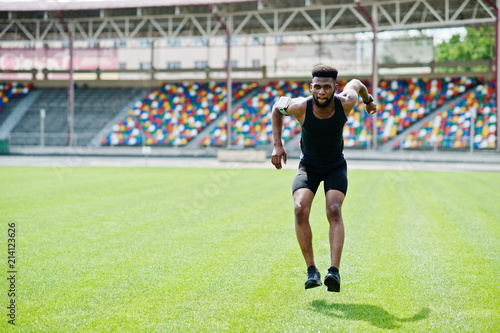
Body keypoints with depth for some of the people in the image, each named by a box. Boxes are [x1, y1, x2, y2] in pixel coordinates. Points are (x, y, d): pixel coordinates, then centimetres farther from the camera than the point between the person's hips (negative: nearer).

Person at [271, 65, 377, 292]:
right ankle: (311, 271, -17)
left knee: (334, 210, -26)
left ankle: (334, 271, -34)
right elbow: (278, 107, -2)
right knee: (300, 209, -25)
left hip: (336, 166, 0)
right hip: (308, 166, 0)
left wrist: (369, 100, 22)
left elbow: (356, 83, 0)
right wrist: (277, 145, -7)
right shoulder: (301, 106, -25)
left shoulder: (345, 103, -24)